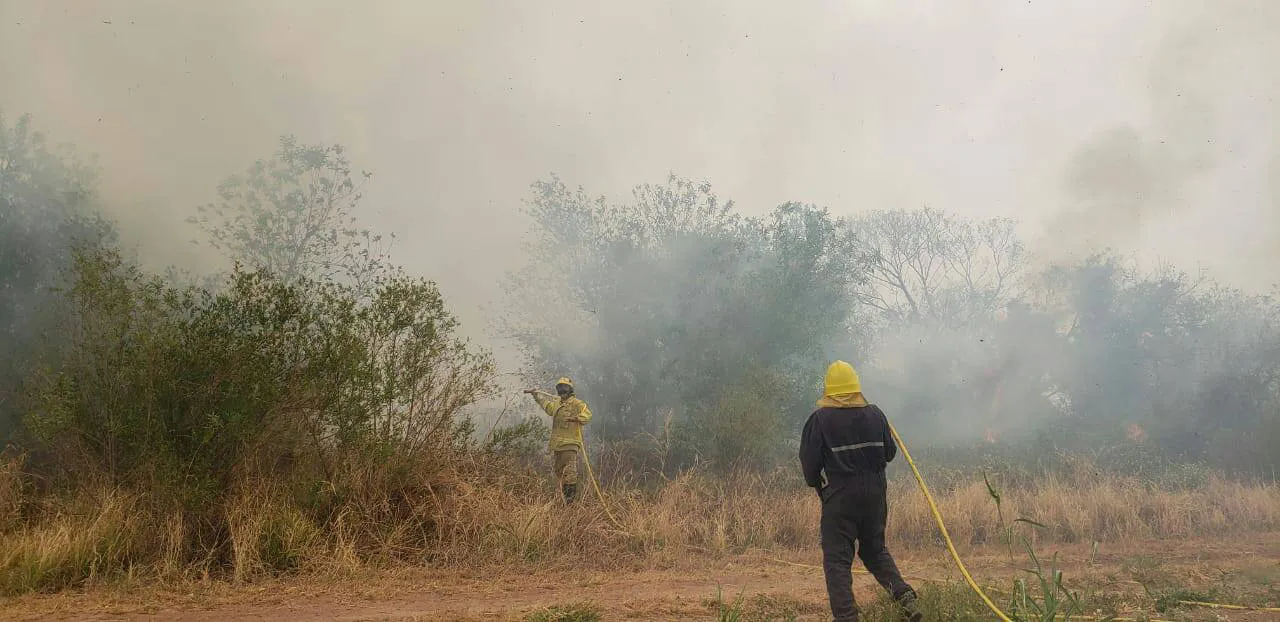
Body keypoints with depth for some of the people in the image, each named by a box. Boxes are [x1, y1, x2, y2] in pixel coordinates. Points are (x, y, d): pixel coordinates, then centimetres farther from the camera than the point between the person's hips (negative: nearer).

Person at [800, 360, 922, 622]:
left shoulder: (820, 419, -8)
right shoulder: (875, 414, 3)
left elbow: (809, 461, -6)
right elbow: (890, 453, 10)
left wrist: (815, 483, 13)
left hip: (839, 496, -4)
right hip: (875, 494, 4)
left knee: (837, 560, 1)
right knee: (876, 550, 21)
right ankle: (905, 595, 4)